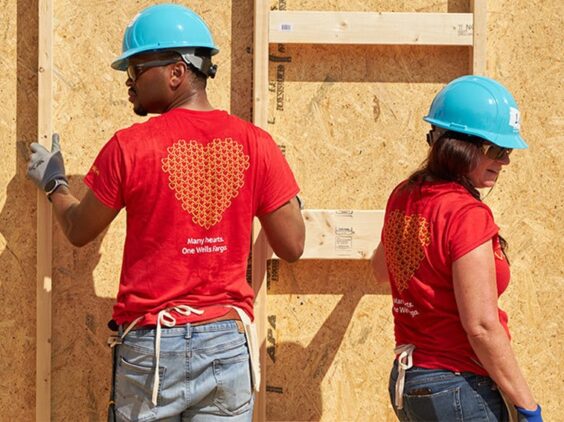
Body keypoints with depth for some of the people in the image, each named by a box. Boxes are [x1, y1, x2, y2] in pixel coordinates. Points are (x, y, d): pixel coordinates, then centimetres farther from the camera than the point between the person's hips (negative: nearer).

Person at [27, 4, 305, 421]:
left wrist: (54, 183, 27)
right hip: (229, 341, 2)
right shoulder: (257, 144, -2)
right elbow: (292, 247, 1)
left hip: (152, 344, -2)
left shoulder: (129, 147, -7)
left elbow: (79, 231, 7)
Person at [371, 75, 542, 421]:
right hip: (461, 388, -8)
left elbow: (380, 270, 25)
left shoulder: (402, 198, 5)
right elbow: (482, 327, -22)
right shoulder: (468, 214, -19)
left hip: (408, 380, 8)